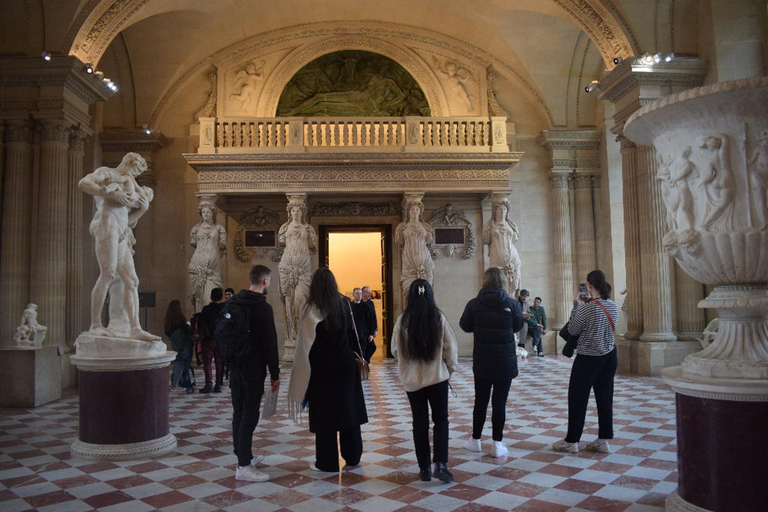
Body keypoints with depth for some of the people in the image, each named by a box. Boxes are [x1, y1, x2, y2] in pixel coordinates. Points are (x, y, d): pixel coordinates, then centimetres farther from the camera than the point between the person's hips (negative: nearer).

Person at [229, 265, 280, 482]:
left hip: (236, 366, 8)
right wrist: (275, 373, -10)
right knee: (250, 415, -6)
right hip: (254, 368, -8)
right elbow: (270, 342, -15)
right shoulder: (263, 307, -14)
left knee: (239, 412, 15)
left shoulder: (233, 303, 10)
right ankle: (243, 466, -4)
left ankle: (244, 455, 27)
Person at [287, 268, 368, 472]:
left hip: (322, 367, -4)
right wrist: (348, 353, 11)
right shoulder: (344, 303, 0)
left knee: (325, 412, 5)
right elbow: (352, 333, 3)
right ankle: (352, 457, 21)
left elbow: (306, 342, -13)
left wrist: (304, 372, -6)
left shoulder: (311, 308, -13)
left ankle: (327, 462, 13)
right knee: (348, 408, 13)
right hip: (346, 364, 4)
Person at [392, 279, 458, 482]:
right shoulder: (439, 317, -9)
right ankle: (441, 463, -1)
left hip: (411, 380, 1)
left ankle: (424, 468, 16)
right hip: (437, 377, -1)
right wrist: (450, 369, 12)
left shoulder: (402, 320, -7)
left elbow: (395, 350, 2)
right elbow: (451, 348, -5)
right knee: (441, 419, 12)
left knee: (420, 422, 12)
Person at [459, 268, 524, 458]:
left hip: (482, 362, 1)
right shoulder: (512, 304, -10)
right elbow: (518, 326, 7)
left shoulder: (474, 304, -9)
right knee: (499, 402, 5)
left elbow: (465, 326, 3)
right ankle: (497, 444, 10)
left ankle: (476, 440, 26)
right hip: (505, 362, -1)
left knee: (481, 401, 15)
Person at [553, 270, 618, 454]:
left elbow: (573, 330, -9)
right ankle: (603, 440, 17)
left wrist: (576, 306, -2)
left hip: (588, 359, -6)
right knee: (605, 398, 11)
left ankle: (572, 441, 12)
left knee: (577, 399, 4)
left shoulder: (587, 308, -20)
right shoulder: (613, 306, 0)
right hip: (609, 356, 6)